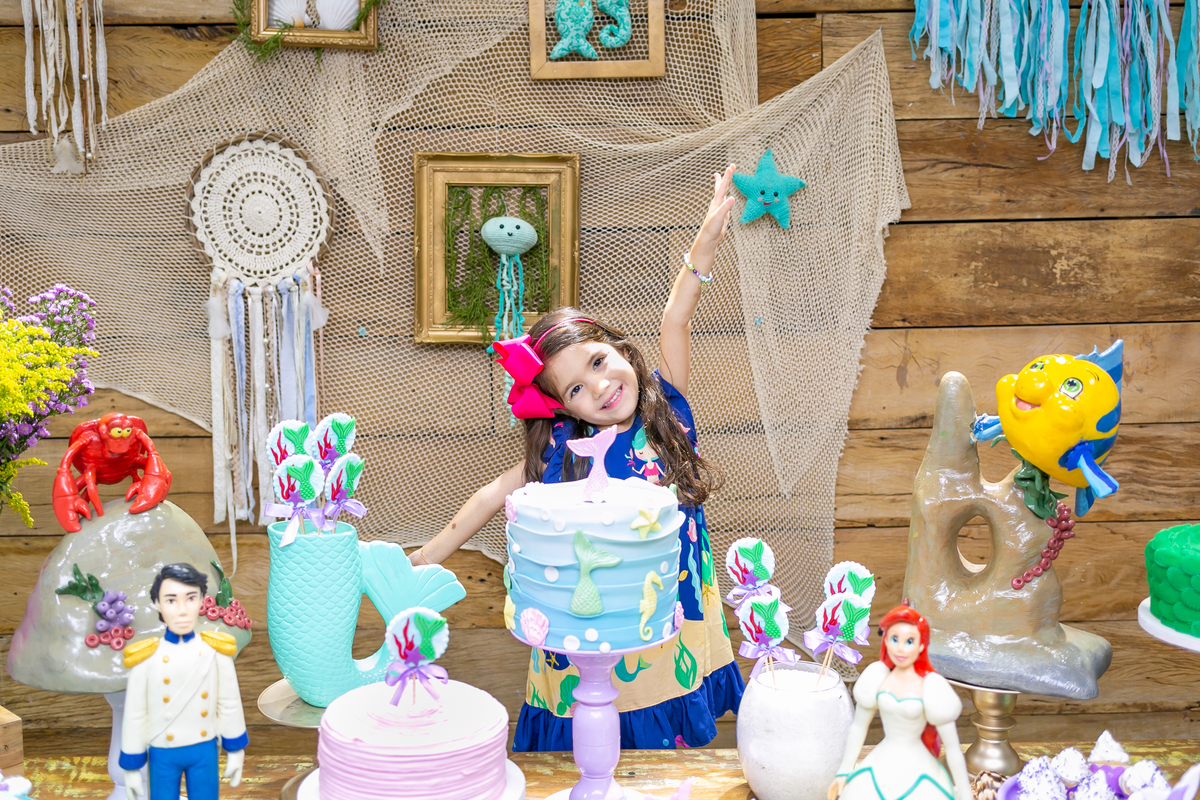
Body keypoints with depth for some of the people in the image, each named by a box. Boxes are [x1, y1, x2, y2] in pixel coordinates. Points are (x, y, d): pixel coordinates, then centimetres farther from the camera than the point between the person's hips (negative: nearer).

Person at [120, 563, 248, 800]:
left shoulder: (216, 651, -9)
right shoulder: (145, 658, -15)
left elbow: (230, 704, 2)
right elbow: (134, 716, -6)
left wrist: (235, 750, 7)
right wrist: (131, 766, 0)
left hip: (205, 751, 1)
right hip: (163, 754, -1)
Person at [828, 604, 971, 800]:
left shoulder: (932, 688, -16)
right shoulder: (878, 679, -6)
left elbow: (953, 746, -12)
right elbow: (859, 726, 5)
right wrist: (844, 772, 9)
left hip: (917, 774, -3)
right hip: (879, 770, 3)